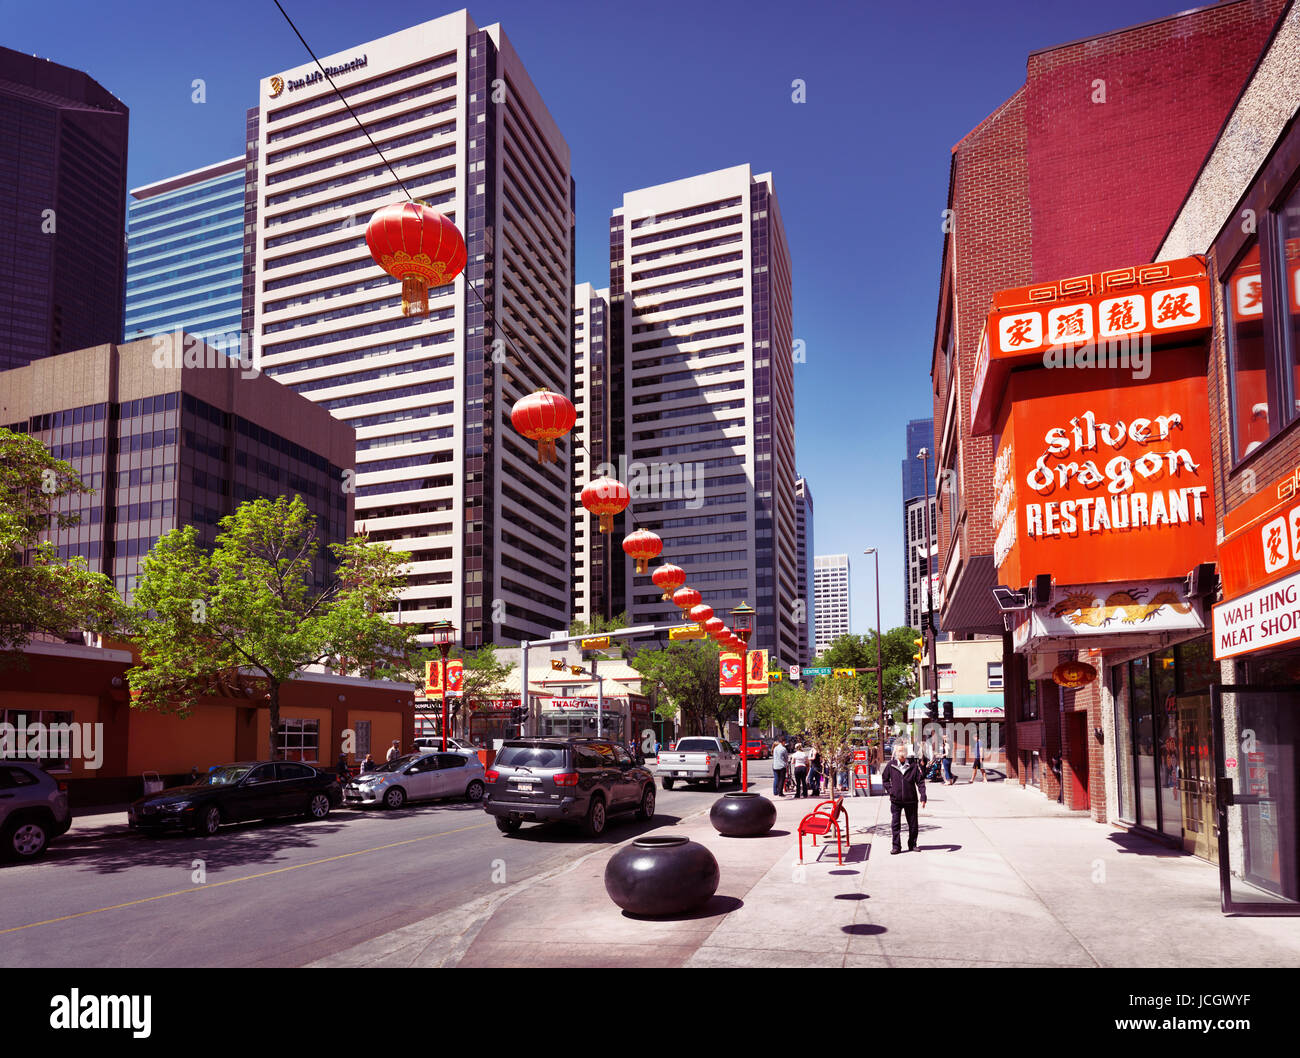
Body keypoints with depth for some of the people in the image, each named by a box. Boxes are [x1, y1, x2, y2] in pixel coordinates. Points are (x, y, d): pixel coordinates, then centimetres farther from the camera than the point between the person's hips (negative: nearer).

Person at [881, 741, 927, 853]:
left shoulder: (913, 765, -5)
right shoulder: (891, 765, -3)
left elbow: (920, 781, -2)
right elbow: (884, 779, 11)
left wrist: (923, 797, -7)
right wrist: (890, 790, -2)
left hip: (911, 800, 0)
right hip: (896, 800, 0)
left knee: (913, 824, 11)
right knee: (895, 824, -1)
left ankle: (912, 845, 26)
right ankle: (896, 847, 8)